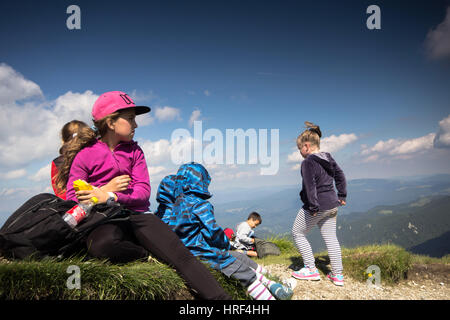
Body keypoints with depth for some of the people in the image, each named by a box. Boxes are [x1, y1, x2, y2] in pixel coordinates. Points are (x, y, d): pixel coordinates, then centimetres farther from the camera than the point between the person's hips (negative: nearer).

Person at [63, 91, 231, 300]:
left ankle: (219, 297, -21)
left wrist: (111, 197, -14)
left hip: (138, 216, 3)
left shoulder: (134, 150, 15)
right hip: (106, 221, -2)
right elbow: (72, 198, 0)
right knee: (101, 244, -39)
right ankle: (151, 256, -14)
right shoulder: (85, 154, 6)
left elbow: (143, 191, 5)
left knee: (181, 256, -19)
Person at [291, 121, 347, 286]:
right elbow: (340, 176, 17)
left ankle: (311, 270, 12)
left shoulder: (308, 163, -17)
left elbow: (310, 187, -23)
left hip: (316, 206, -8)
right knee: (330, 238, 14)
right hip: (332, 205, 8)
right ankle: (338, 275, 19)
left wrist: (313, 207, -19)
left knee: (297, 233, 10)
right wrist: (342, 196, 22)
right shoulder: (329, 158, 8)